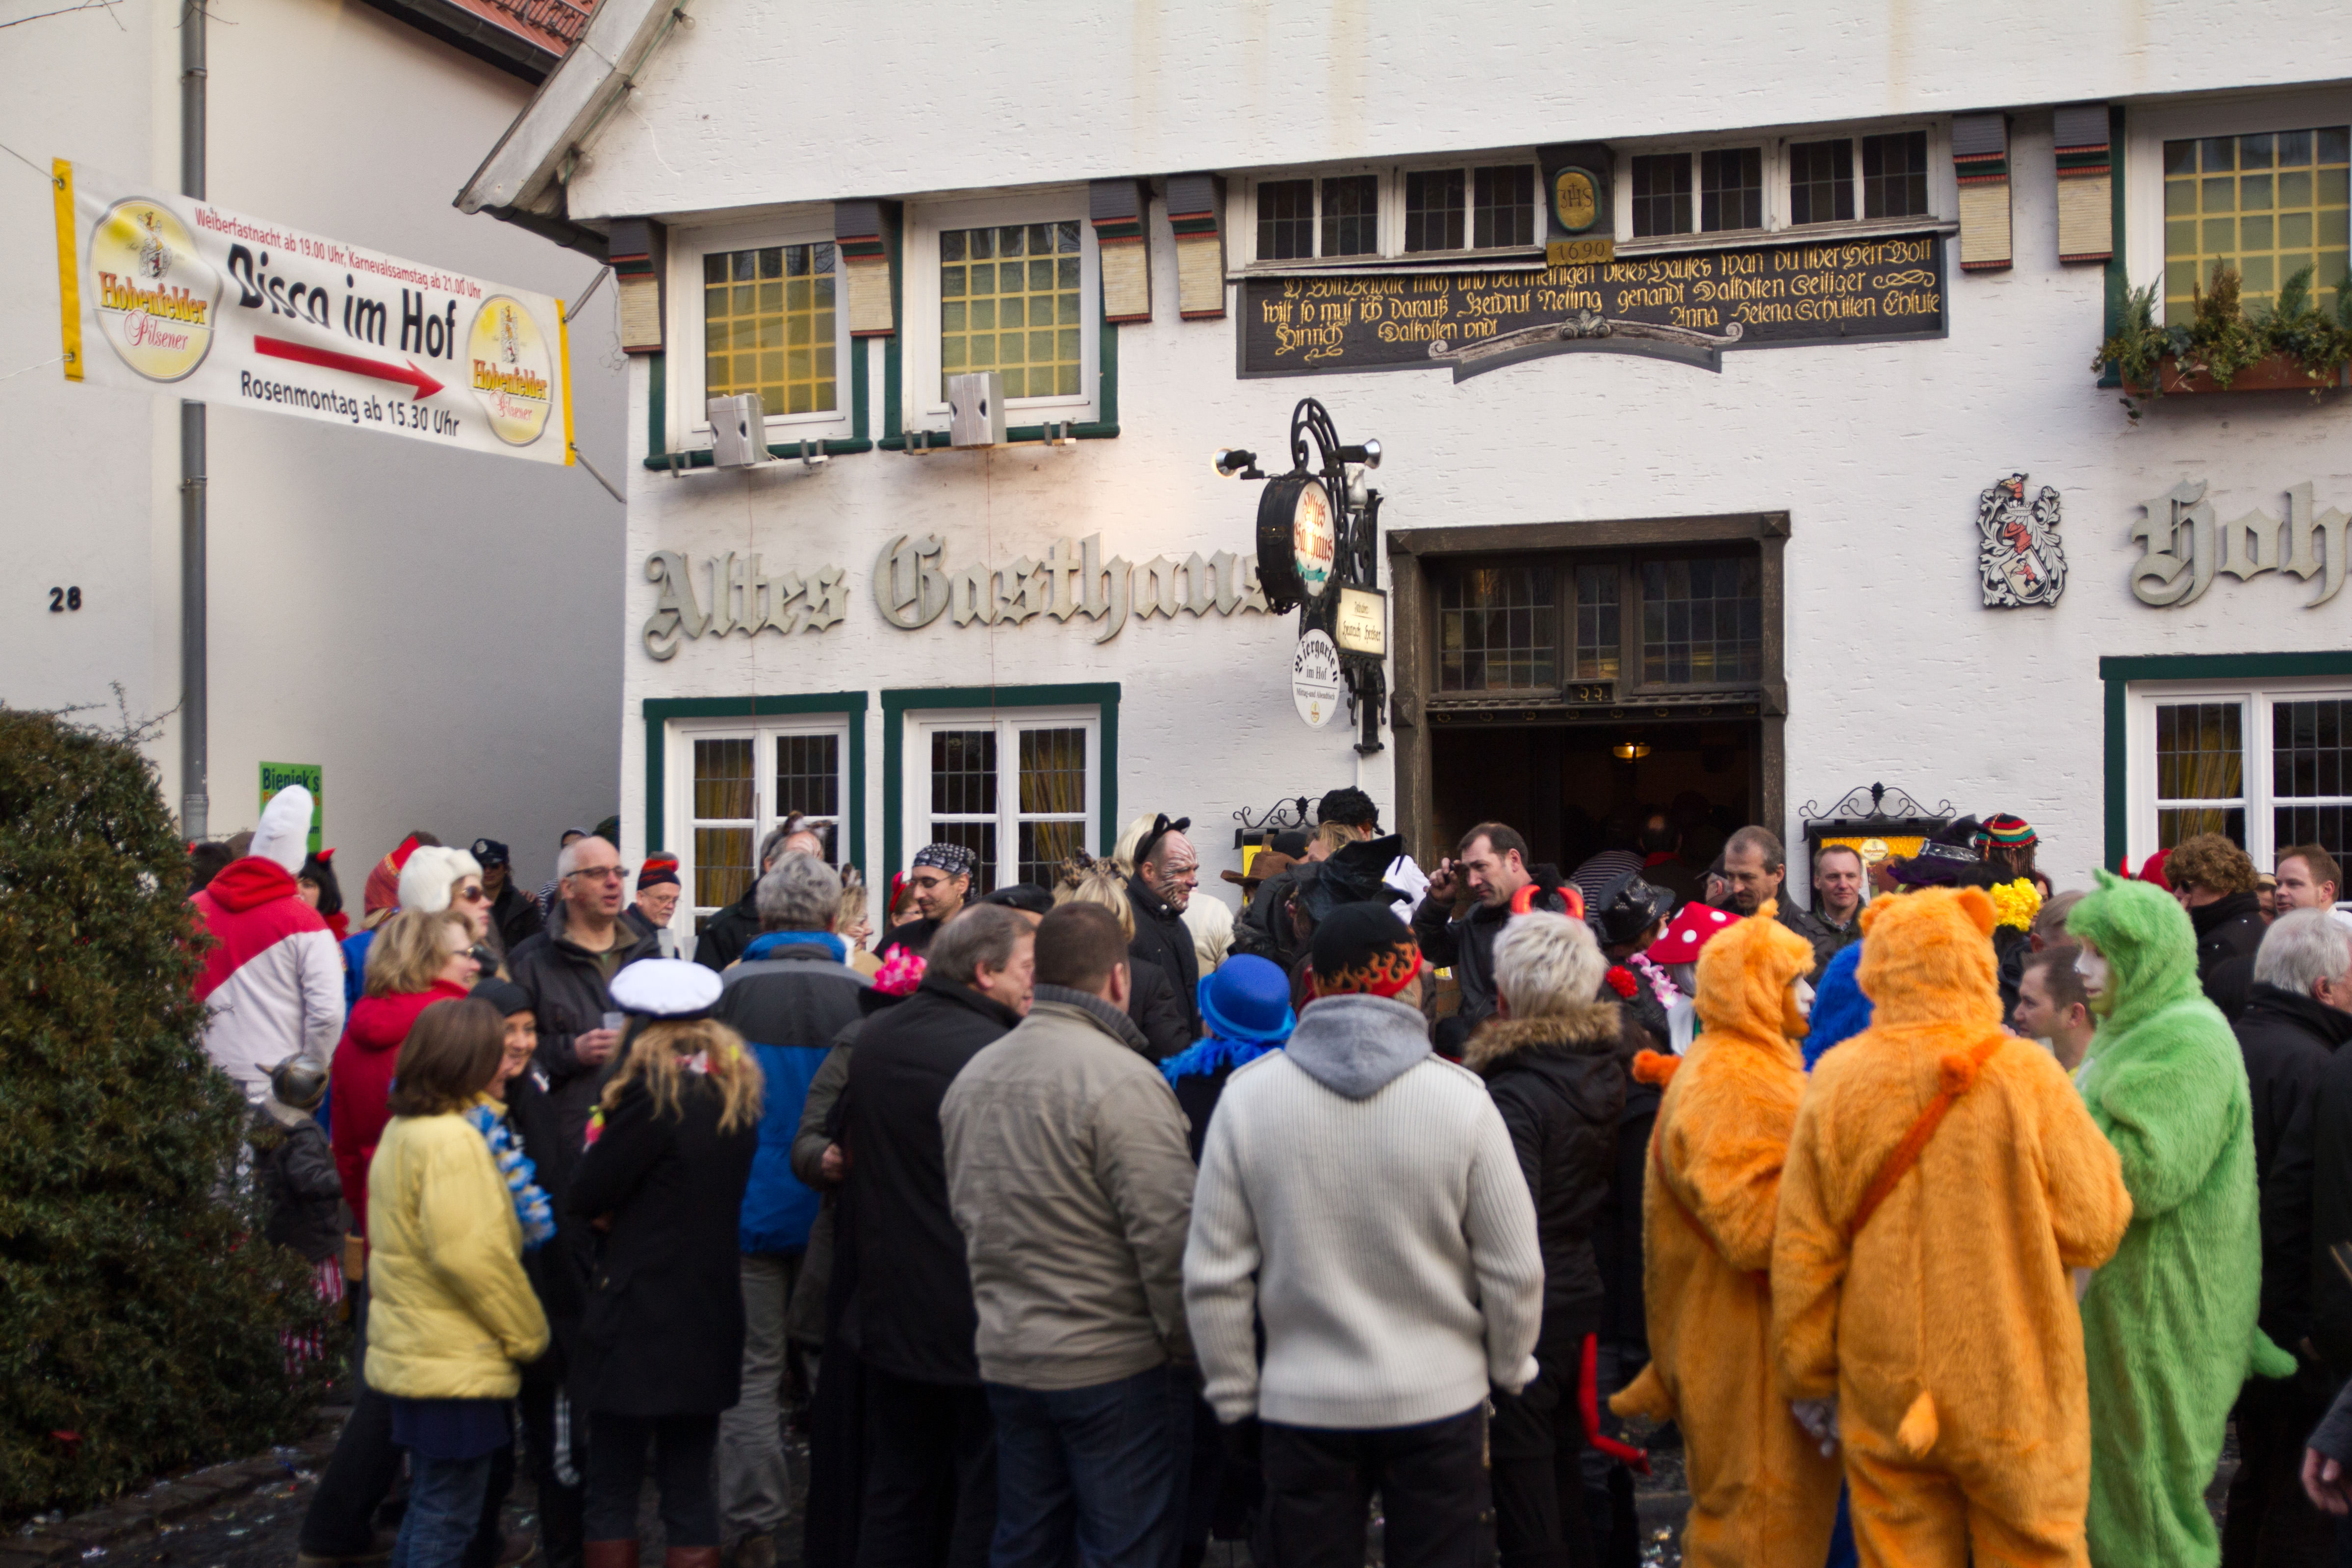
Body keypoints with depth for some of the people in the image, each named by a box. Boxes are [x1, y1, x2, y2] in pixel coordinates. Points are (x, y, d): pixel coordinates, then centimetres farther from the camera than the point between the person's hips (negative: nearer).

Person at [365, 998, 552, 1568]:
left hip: (414, 1355, 10)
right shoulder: (453, 1141, -19)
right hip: (456, 1365, -10)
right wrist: (528, 1332, -13)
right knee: (448, 1517, -1)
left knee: (429, 1507, 19)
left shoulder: (403, 1129, 12)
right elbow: (468, 1254, -23)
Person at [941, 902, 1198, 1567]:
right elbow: (1168, 1233, -19)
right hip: (1116, 1368, -7)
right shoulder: (1122, 1080, -17)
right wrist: (1187, 1348, -7)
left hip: (1006, 1361, 7)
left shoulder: (972, 1076, 7)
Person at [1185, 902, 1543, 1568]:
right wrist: (1510, 1370, 12)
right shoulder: (1460, 1098, -11)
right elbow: (1514, 1271, -6)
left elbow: (1213, 1276, -4)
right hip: (1440, 1401, -1)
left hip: (1301, 1406, 1)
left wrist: (1234, 1400, 8)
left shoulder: (1247, 1095, -8)